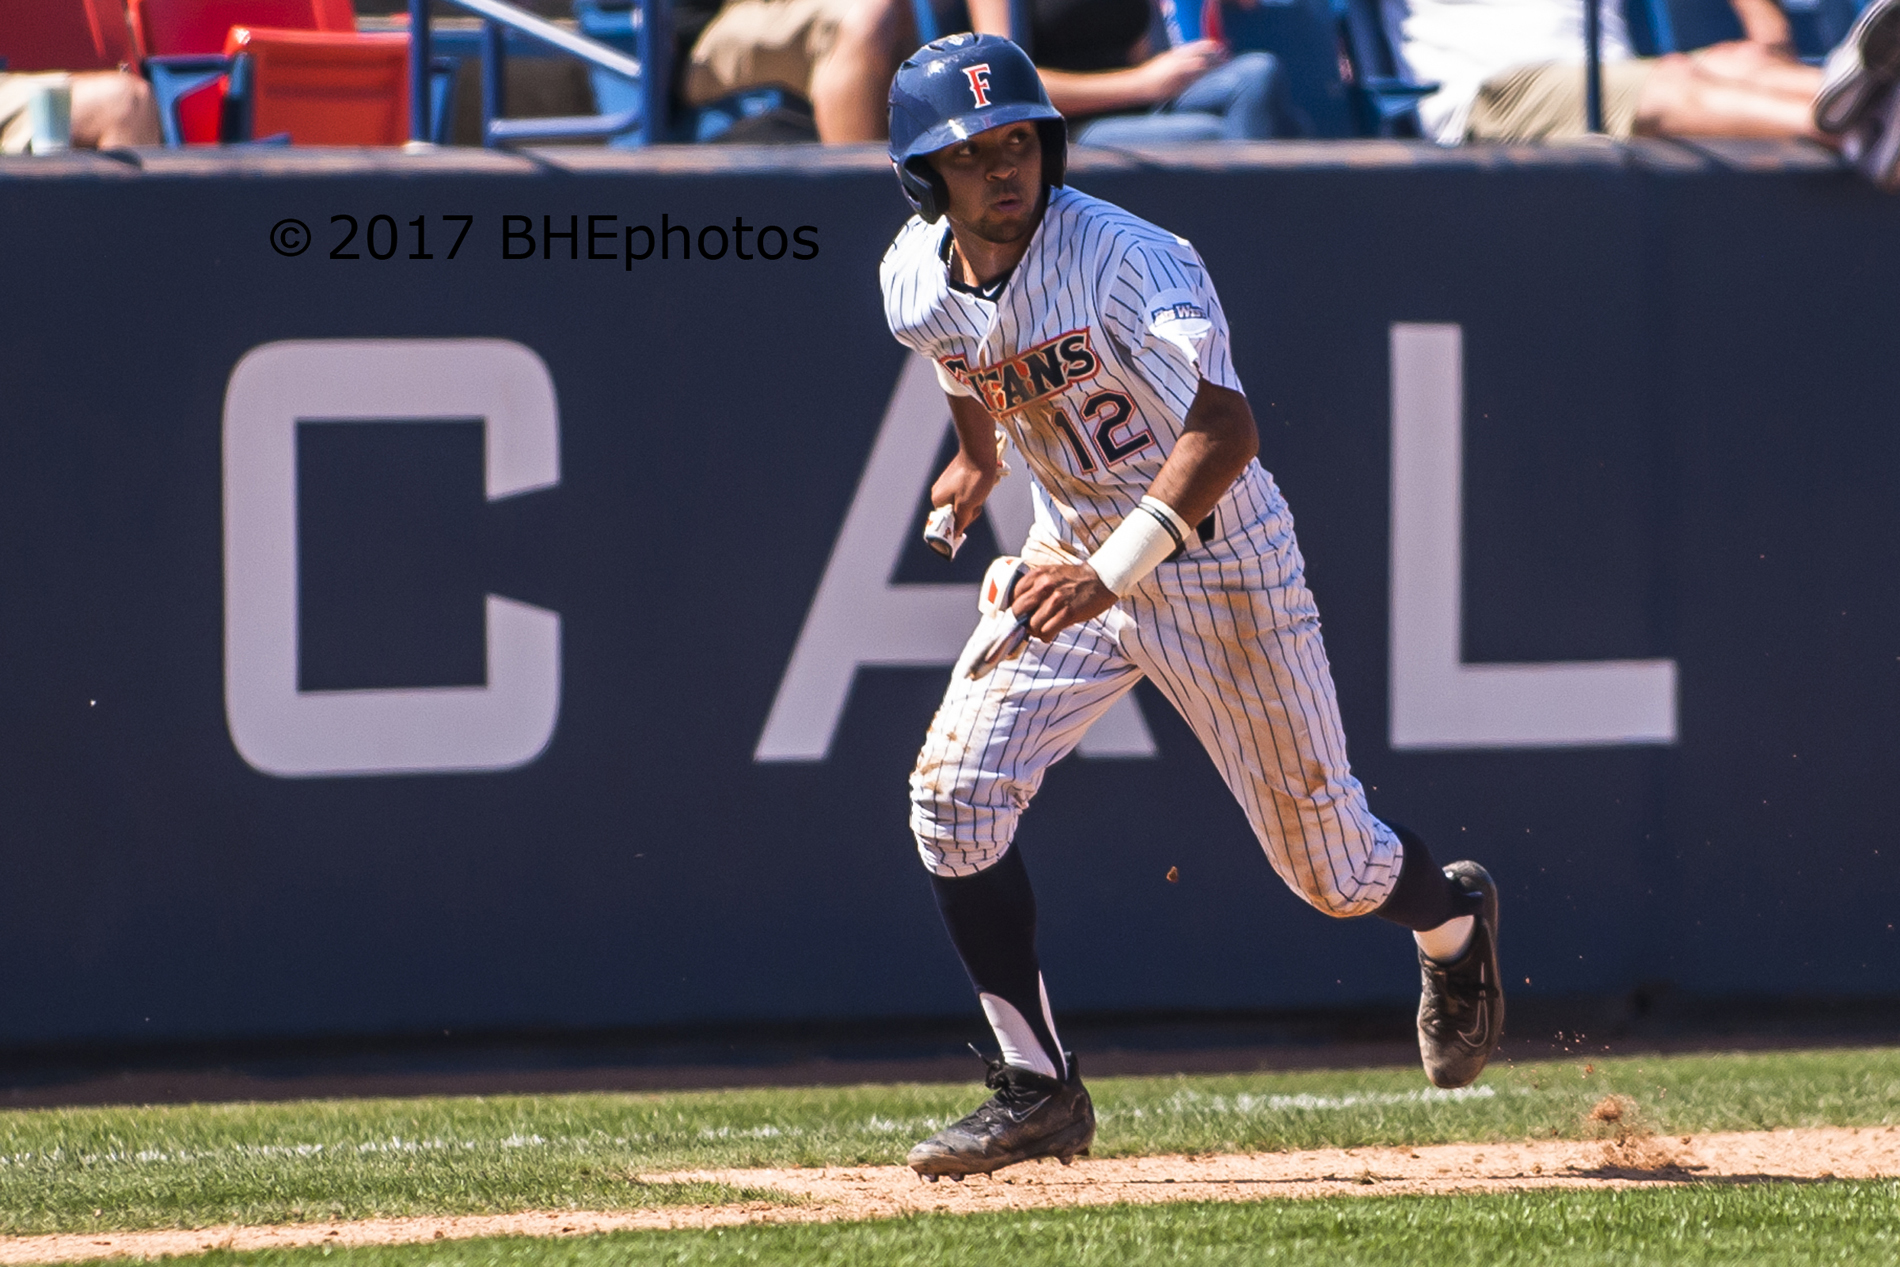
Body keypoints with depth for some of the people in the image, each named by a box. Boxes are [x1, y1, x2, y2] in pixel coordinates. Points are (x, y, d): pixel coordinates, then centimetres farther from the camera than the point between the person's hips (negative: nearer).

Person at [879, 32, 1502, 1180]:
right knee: (954, 792, -16)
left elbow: (1226, 431, -41)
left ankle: (1454, 922, 43)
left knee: (1334, 869, 6)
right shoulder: (916, 280, -9)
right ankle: (1037, 1089, -6)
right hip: (1073, 550, 5)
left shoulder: (1123, 259, -30)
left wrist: (1111, 571, -51)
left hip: (1219, 559, -5)